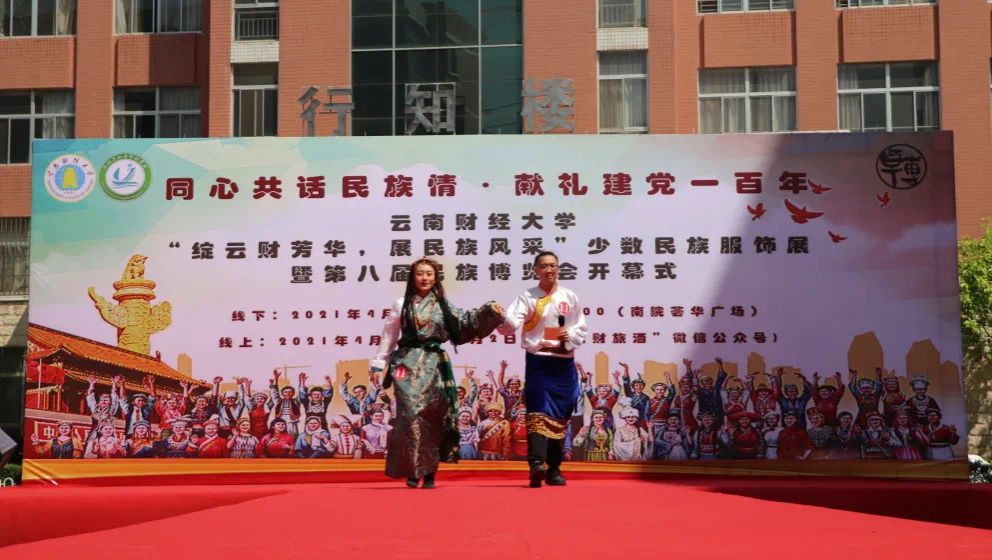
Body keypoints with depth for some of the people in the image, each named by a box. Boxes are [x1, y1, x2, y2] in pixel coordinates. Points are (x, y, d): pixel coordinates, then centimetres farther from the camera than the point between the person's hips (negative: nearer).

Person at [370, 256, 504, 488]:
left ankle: (429, 471, 8)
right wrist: (379, 362, 9)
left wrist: (489, 311, -12)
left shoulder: (443, 305, 11)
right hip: (408, 362, -1)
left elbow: (467, 322, 3)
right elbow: (389, 336, 11)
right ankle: (412, 469, -6)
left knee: (433, 415, 1)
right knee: (411, 412, -13)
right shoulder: (401, 304, 9)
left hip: (434, 364, 1)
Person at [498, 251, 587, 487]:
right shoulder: (527, 297, 1)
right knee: (539, 410, -16)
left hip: (564, 362, 3)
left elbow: (581, 330, 11)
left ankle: (554, 468, 16)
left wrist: (571, 336, -10)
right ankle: (537, 463, -28)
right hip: (538, 361, -3)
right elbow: (510, 326, -13)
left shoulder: (570, 297, 8)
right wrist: (501, 318, -35)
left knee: (559, 416, 7)